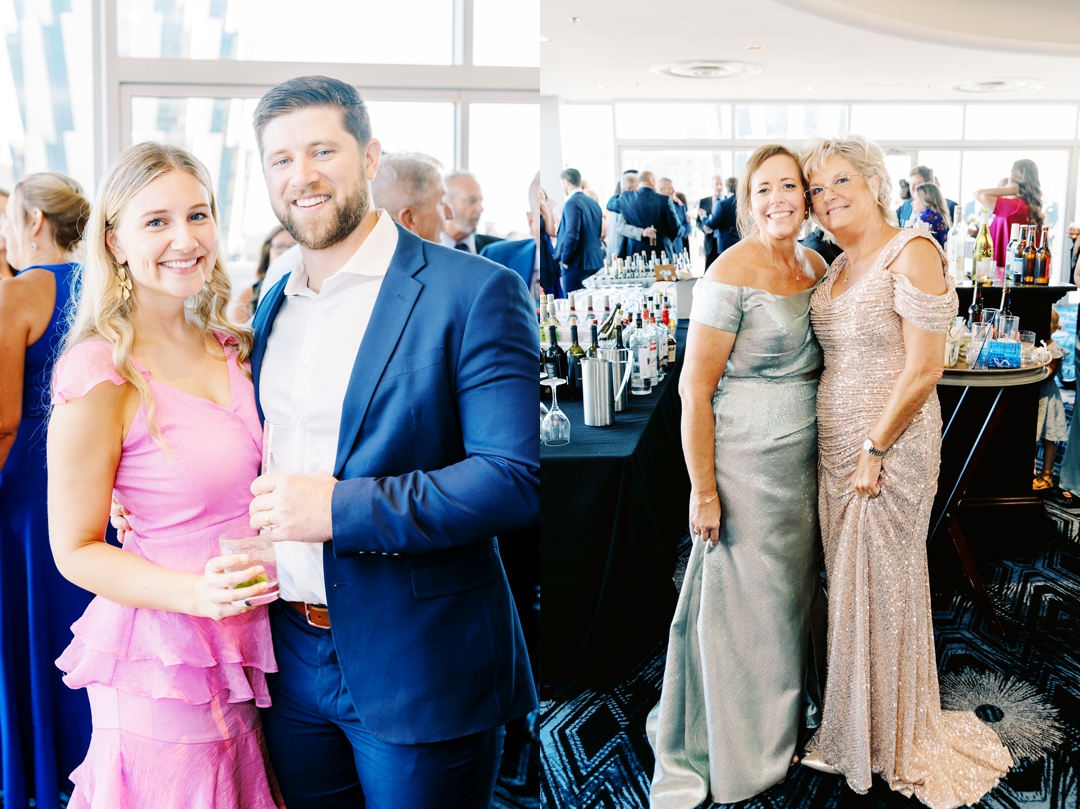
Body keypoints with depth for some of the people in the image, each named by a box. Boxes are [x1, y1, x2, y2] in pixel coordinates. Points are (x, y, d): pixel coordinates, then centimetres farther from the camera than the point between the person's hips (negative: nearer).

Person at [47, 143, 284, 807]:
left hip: (247, 651, 6)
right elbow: (76, 551, -11)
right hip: (165, 663, -6)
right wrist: (200, 594, -26)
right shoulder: (101, 374, -16)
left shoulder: (231, 347, 5)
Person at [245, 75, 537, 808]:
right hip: (293, 661, 6)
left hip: (417, 668, -6)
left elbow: (515, 484, -21)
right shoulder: (272, 306, 10)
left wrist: (339, 508, -24)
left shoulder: (472, 292, -13)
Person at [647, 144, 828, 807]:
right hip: (747, 459, -7)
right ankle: (734, 752, 26)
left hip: (807, 456, 7)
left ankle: (788, 719, 41)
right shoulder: (731, 275, -17)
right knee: (742, 599, 6)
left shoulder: (815, 265, 6)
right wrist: (704, 490, -18)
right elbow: (694, 390, -17)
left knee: (794, 588, 19)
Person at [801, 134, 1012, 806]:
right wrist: (841, 449, 10)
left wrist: (875, 449, -17)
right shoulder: (839, 268, 13)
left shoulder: (912, 253, -13)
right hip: (838, 447, 8)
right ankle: (851, 732, 30)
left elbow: (923, 369, -18)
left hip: (892, 447, -8)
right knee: (849, 585, 14)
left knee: (883, 586, 3)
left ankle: (894, 744, 23)